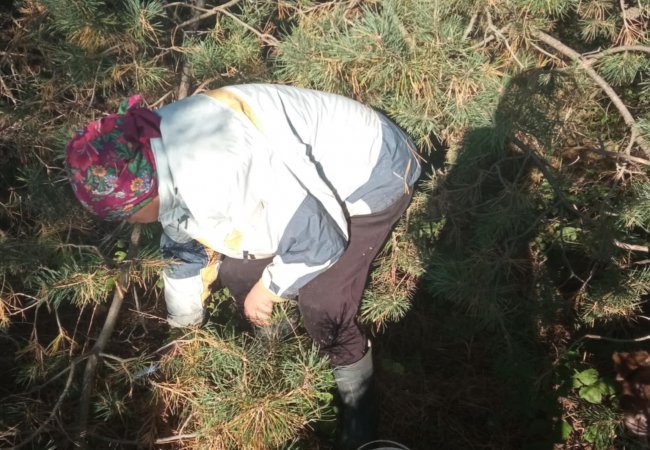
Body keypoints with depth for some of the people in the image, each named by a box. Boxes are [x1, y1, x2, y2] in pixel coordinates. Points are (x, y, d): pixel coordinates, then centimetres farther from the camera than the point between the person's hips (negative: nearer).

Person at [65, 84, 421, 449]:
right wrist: (182, 327, 26)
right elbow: (185, 246, 12)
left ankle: (359, 414, 15)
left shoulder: (218, 179, -38)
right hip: (302, 177, 9)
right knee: (237, 269, 7)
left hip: (372, 175, -8)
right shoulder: (165, 152, -5)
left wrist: (270, 286, -9)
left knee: (320, 303, -13)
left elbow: (319, 242, -29)